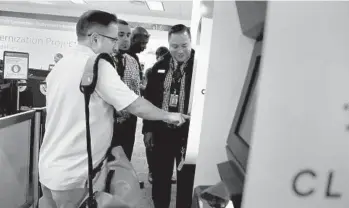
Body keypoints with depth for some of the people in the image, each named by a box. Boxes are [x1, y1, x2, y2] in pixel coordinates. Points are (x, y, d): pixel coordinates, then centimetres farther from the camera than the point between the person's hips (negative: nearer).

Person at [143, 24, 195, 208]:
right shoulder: (159, 67, 4)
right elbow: (149, 99, 7)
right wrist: (148, 128, 5)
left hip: (189, 132, -3)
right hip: (161, 131, 3)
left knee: (186, 178, 13)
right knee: (160, 176, 17)